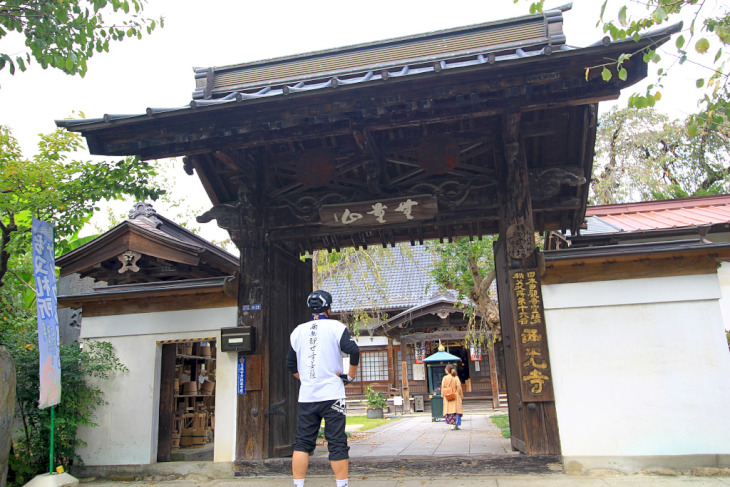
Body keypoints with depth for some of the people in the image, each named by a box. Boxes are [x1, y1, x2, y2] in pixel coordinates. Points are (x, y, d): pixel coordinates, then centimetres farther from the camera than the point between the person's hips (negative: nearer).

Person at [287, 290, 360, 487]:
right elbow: (354, 351, -15)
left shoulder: (298, 331, 10)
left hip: (306, 396, 3)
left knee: (302, 443, 9)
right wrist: (350, 375, -3)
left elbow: (291, 364, 15)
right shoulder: (336, 327, -2)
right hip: (332, 395, -3)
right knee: (337, 444, 2)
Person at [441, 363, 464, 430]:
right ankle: (457, 425, 1)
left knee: (448, 409, 8)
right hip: (456, 396, 0)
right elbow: (459, 387, -6)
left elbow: (443, 387, -5)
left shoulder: (445, 378, -5)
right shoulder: (456, 377, -4)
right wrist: (461, 395, 3)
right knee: (457, 409, 5)